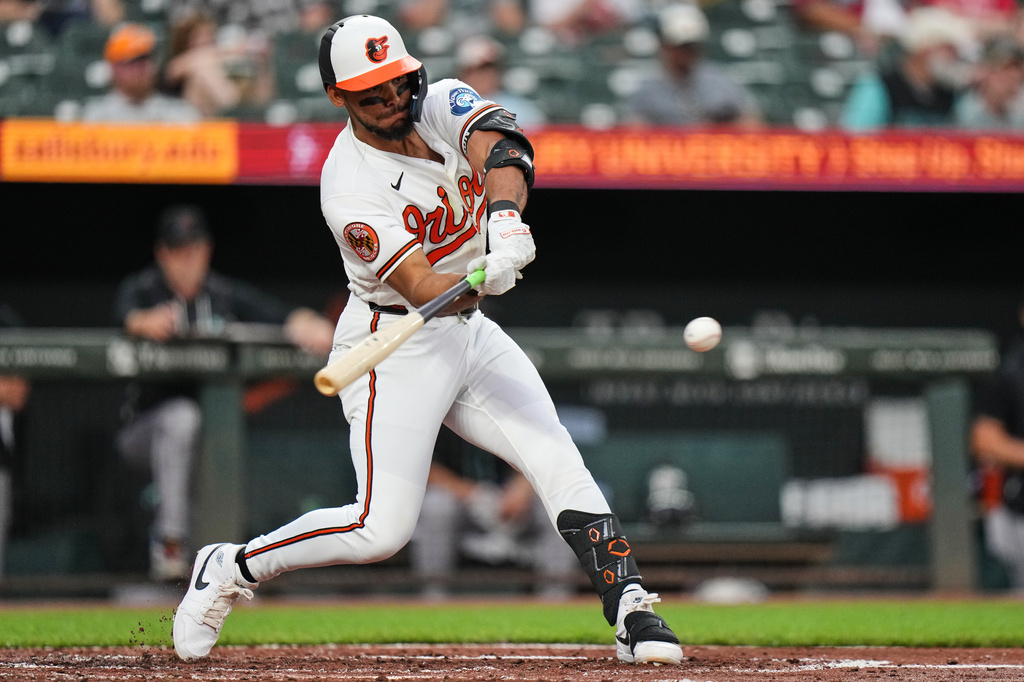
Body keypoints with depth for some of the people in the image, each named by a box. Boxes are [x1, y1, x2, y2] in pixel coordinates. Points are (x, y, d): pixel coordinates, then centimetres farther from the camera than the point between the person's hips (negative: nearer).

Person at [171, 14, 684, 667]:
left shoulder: (442, 104, -4)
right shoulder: (350, 187, -21)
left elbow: (500, 144, -27)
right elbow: (422, 289, -30)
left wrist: (506, 216, -47)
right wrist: (480, 279, -52)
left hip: (469, 332, 6)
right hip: (395, 346, -6)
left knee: (559, 461, -9)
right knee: (382, 529, -13)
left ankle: (632, 613, -8)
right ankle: (230, 568, 6)